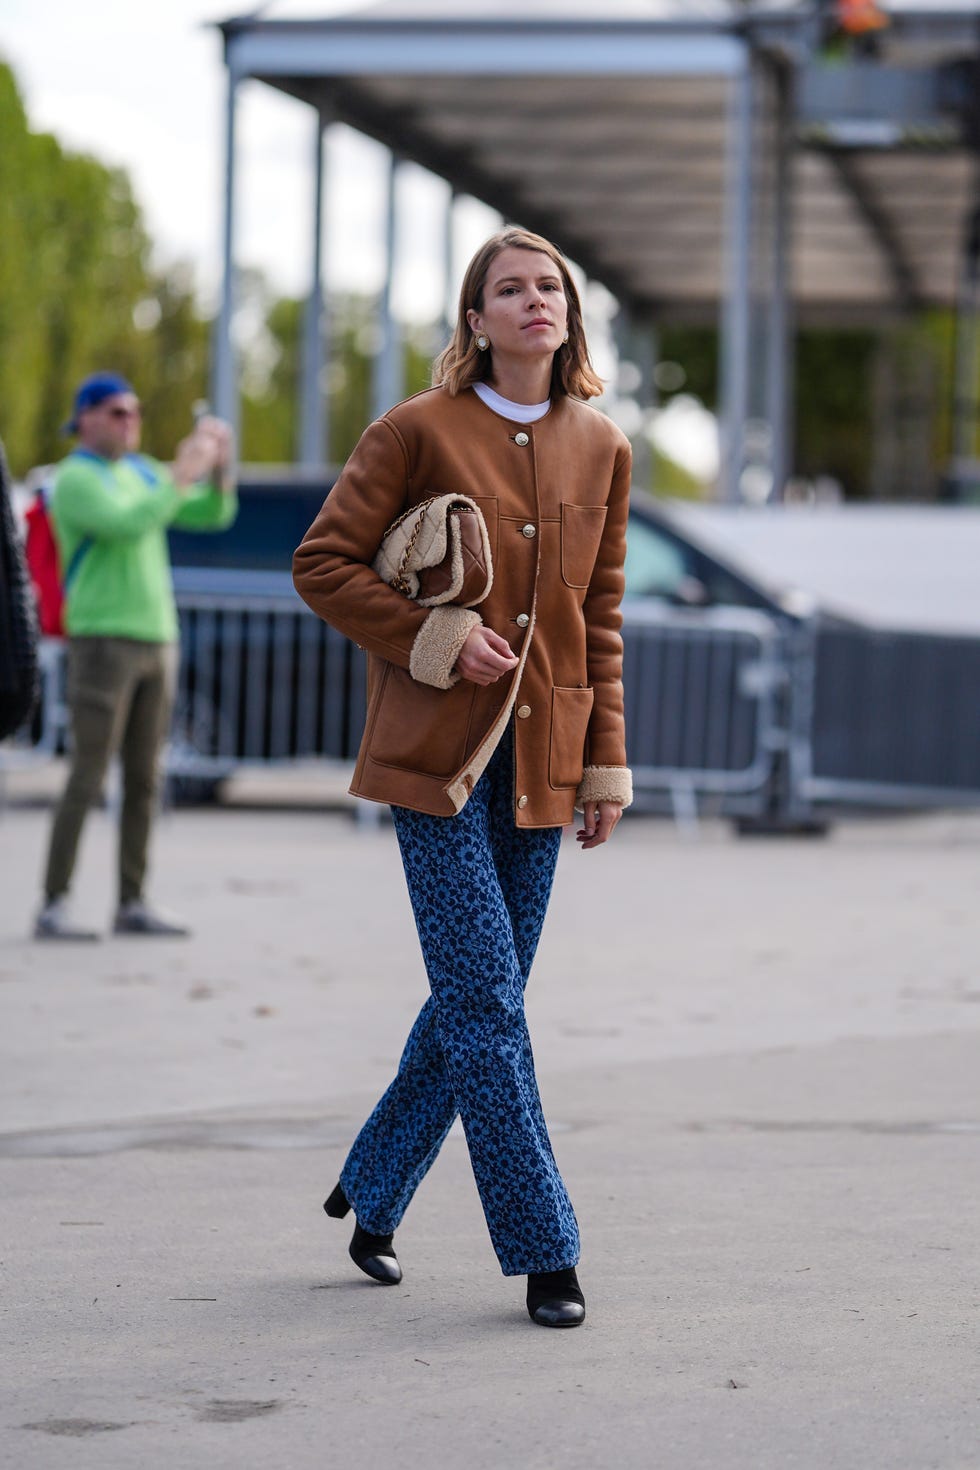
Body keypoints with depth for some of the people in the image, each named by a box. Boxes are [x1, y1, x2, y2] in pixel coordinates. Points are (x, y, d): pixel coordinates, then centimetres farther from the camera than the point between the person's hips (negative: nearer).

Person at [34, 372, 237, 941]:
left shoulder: (143, 472, 16)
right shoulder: (75, 479, -10)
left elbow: (214, 514, 13)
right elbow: (127, 526, -26)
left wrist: (219, 464, -6)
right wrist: (181, 477, -23)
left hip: (156, 639, 8)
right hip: (103, 640, -8)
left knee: (143, 779, 6)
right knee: (89, 777, -12)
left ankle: (133, 904, 10)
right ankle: (54, 908, -10)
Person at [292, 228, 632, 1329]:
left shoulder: (601, 450, 9)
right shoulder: (420, 431, -4)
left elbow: (600, 618, 14)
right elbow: (322, 564, -1)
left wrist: (607, 762, 11)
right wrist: (431, 638, -12)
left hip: (540, 758, 5)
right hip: (438, 749, -5)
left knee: (477, 996, 8)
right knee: (487, 1002, -9)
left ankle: (372, 1188, 28)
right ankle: (542, 1251, -5)